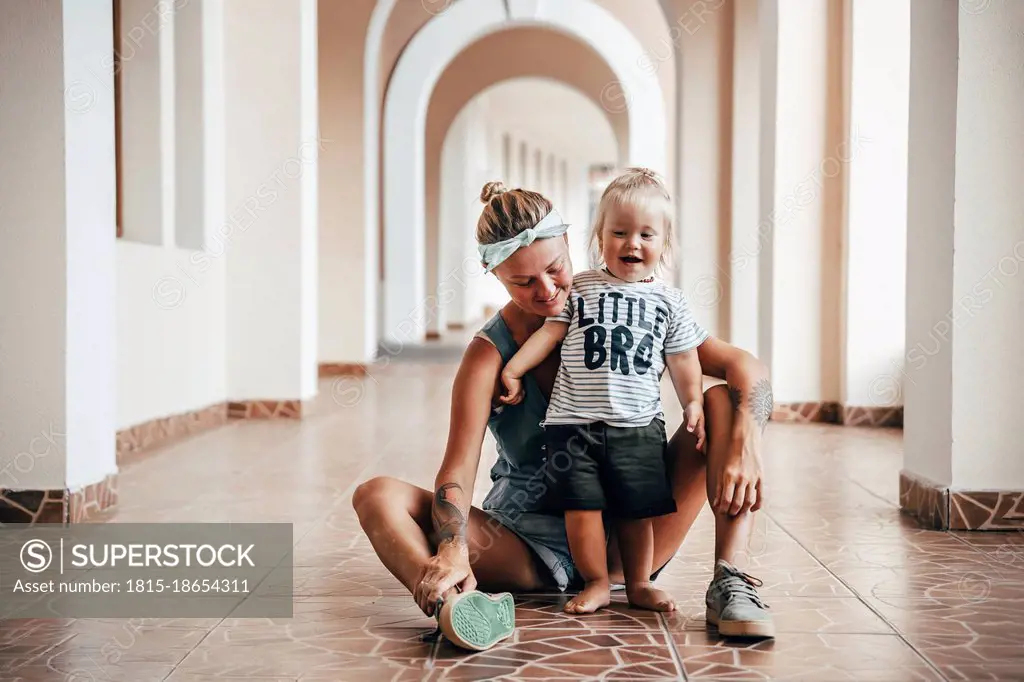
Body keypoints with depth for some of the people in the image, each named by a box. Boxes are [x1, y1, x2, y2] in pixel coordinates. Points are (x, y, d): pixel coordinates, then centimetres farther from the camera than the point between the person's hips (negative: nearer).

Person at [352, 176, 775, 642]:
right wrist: (453, 551, -41)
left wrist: (745, 442, -31)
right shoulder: (489, 355, -9)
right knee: (378, 496, -22)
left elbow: (744, 366, -9)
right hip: (528, 548, -1)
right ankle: (454, 606, -53)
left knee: (723, 401, -16)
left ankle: (729, 582, -25)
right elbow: (457, 472, -20)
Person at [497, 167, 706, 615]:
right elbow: (550, 331, 8)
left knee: (636, 509, 5)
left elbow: (683, 360, 12)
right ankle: (596, 583, 13)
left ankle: (638, 583, 22)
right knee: (581, 506, -3)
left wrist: (693, 403, 5)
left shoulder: (669, 302, 8)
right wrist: (513, 369, 6)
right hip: (574, 422, 0)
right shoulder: (580, 288, 7)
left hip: (638, 426, 1)